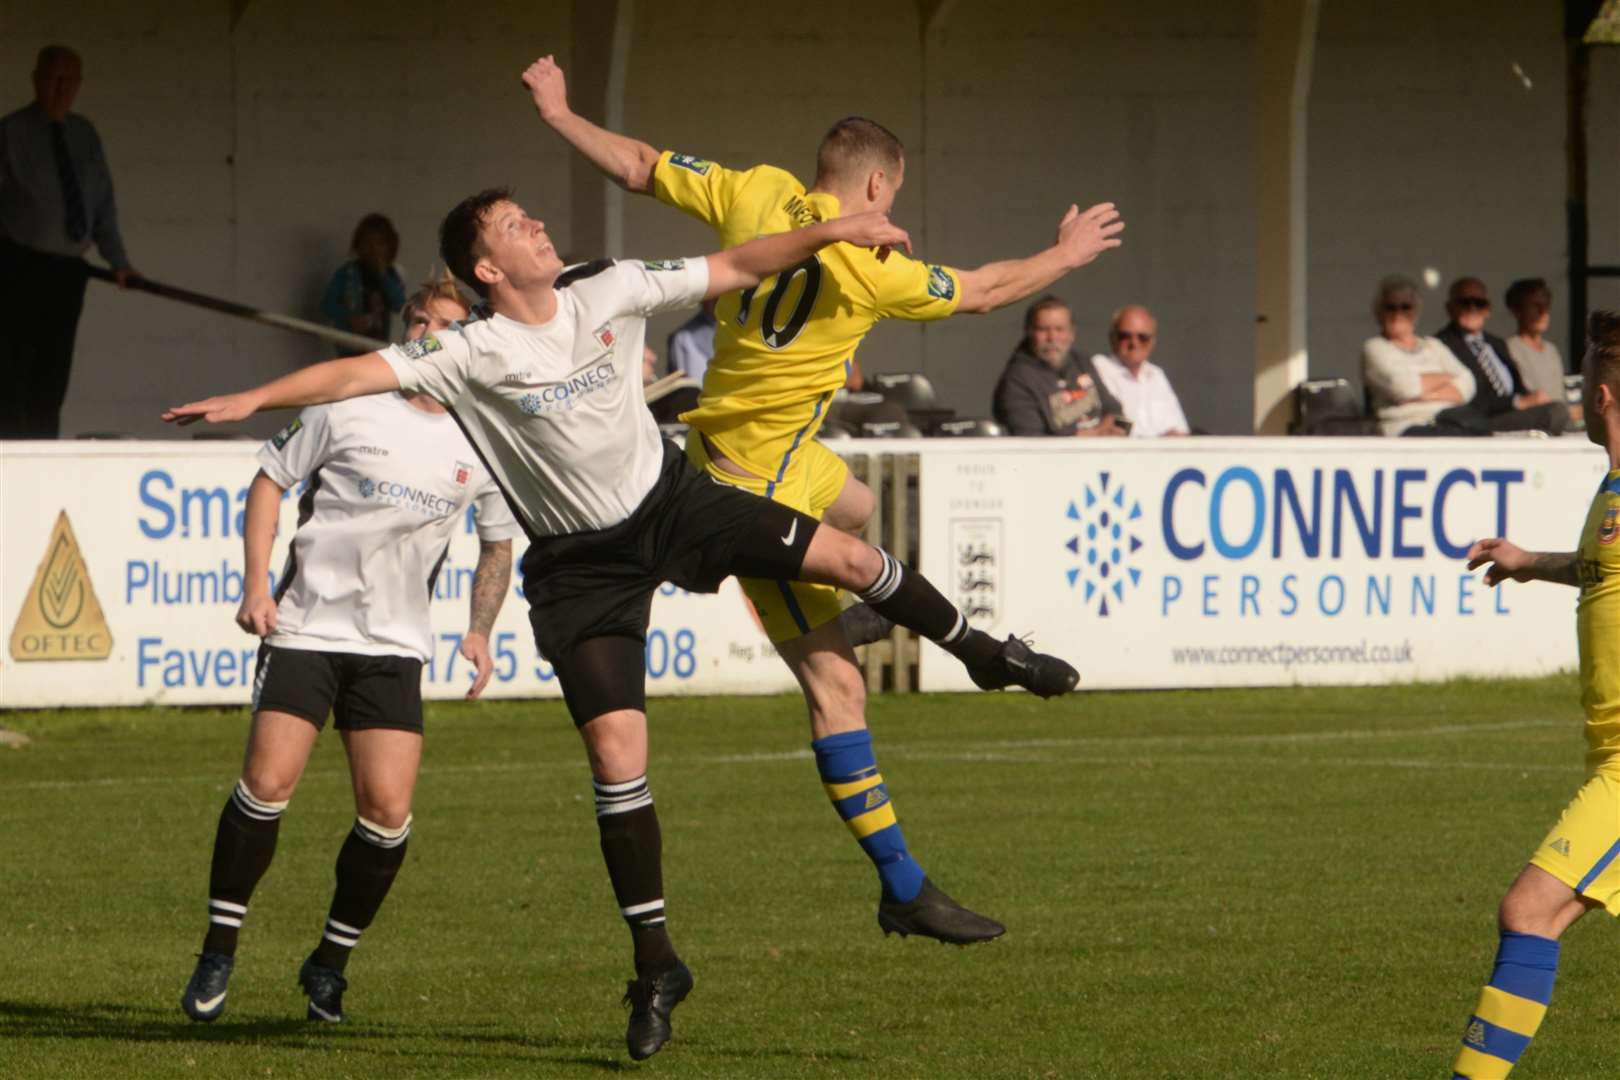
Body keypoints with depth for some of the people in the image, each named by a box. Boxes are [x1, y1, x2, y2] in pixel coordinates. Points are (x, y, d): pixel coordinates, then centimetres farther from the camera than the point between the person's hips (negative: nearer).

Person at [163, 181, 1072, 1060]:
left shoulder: (610, 293, -6)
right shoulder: (470, 355, -16)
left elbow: (734, 270, 1)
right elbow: (358, 373, -22)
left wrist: (828, 232, -4)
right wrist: (252, 399, -33)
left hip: (669, 501, 3)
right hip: (582, 565, -3)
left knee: (844, 557, -4)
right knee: (615, 754, -11)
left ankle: (976, 650, 29)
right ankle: (658, 965, 1)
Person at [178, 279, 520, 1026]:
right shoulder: (351, 407, -3)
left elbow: (498, 543, 19)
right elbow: (271, 479, 5)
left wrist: (480, 630, 5)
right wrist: (256, 585, -5)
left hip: (394, 645, 2)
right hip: (305, 627, -2)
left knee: (388, 810, -9)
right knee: (267, 782, -14)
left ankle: (330, 963, 12)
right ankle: (218, 954, 2)